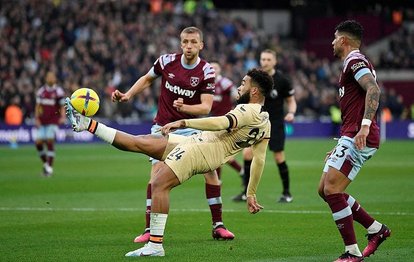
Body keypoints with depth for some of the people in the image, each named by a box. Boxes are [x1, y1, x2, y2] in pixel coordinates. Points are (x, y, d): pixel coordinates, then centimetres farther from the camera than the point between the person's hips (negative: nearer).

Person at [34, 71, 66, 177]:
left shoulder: (58, 91, -2)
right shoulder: (41, 91, 9)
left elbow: (62, 107, 0)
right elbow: (38, 106, 13)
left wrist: (63, 117, -17)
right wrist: (36, 118, 3)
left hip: (53, 121, -4)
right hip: (42, 121, 4)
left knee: (50, 142, -13)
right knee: (38, 142, -3)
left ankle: (49, 167, -7)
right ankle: (45, 163, 17)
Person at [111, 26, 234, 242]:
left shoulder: (206, 72, -11)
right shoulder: (167, 61, -7)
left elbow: (206, 107, -18)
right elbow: (147, 79, 13)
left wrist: (185, 107, -35)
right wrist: (127, 95, 0)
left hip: (191, 128, 0)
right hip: (163, 127, 0)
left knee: (210, 170, -10)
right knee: (157, 172, -15)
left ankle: (218, 226, 4)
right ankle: (149, 229, -11)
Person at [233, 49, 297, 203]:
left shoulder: (281, 80, -7)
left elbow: (291, 101, 1)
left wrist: (291, 113, -17)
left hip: (275, 124, -3)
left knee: (279, 157, -3)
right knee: (247, 153, -9)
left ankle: (287, 193, 13)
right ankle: (247, 192, 0)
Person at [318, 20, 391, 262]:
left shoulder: (355, 60, -8)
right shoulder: (356, 62, 24)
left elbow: (374, 90, -25)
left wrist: (365, 126, -33)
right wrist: (342, 146, 30)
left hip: (359, 138, -10)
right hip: (352, 138, 10)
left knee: (332, 190, -13)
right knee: (325, 190, 11)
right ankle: (377, 229, 15)